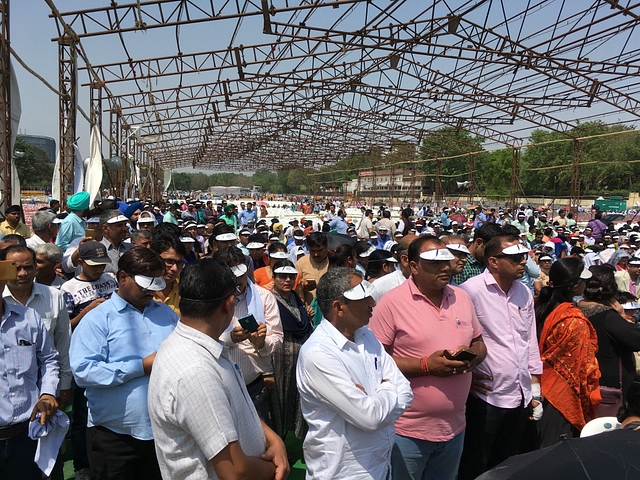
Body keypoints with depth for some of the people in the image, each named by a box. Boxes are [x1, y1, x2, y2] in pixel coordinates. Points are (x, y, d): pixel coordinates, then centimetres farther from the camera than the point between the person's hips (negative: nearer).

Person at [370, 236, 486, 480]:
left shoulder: (461, 297, 3)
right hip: (408, 430, -5)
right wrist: (425, 365, -24)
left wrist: (472, 356, -10)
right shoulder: (392, 302, -15)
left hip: (454, 427, 5)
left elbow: (479, 344, 13)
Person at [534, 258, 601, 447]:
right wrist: (591, 395, -3)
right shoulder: (575, 321, -22)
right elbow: (585, 365, -15)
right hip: (565, 393, -7)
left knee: (542, 446, 19)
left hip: (543, 387, 7)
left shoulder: (543, 307, -3)